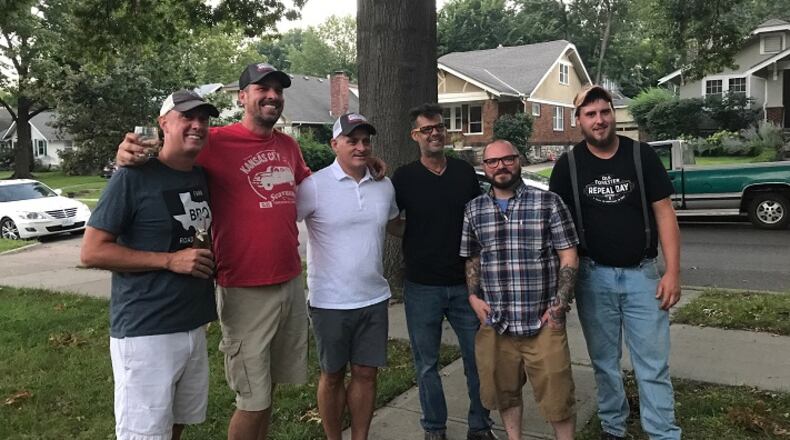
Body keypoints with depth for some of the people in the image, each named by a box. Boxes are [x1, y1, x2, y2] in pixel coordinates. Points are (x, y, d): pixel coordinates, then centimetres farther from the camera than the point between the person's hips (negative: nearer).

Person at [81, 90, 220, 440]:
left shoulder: (202, 177, 9)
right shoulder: (134, 176, -11)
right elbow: (91, 252, -13)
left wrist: (205, 261, 6)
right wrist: (170, 260, -18)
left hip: (193, 326, 7)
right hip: (145, 332, -7)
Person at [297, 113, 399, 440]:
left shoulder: (384, 186, 5)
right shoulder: (315, 186, -11)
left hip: (374, 299, 4)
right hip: (330, 302, -4)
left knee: (366, 373, 12)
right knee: (332, 376, 12)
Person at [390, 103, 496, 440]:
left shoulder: (465, 172, 4)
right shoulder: (404, 177, -2)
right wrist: (413, 238, -8)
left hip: (465, 283, 2)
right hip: (422, 286, -1)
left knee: (478, 358, 8)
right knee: (427, 363, 10)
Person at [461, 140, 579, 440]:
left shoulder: (549, 202, -2)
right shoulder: (473, 210, 8)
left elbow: (569, 257, -2)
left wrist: (560, 303, -10)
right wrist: (473, 296, 2)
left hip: (543, 322, -3)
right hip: (495, 324, 3)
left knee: (556, 398, 3)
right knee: (504, 393, 16)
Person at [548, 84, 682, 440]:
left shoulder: (641, 155, -2)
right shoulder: (568, 165, -1)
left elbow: (663, 212, -1)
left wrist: (673, 271, -7)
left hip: (642, 274, 0)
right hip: (594, 276, 1)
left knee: (653, 366, 2)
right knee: (604, 362, 13)